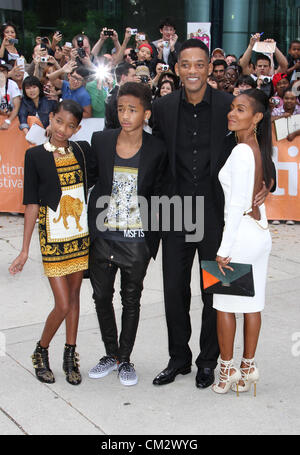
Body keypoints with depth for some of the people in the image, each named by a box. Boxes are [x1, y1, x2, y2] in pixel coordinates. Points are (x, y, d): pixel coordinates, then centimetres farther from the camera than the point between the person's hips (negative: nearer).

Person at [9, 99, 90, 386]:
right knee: (63, 305, -4)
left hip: (81, 236, 4)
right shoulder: (36, 155, -5)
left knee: (74, 297, 12)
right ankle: (41, 353, 22)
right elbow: (32, 204, -5)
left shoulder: (83, 150, 3)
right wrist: (25, 249, -5)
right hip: (53, 240, -3)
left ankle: (70, 357, 26)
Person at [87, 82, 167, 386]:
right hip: (102, 236, 2)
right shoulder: (101, 141, -3)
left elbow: (157, 195, 0)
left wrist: (154, 240, -1)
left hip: (136, 239, -2)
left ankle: (125, 359, 29)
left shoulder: (156, 150, -7)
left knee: (131, 300, 11)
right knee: (102, 296, 12)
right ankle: (111, 354, 33)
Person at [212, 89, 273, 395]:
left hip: (242, 233, -8)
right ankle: (248, 368, 22)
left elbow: (237, 205, -21)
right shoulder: (260, 148, 8)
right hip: (261, 233, 9)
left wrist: (224, 250, -18)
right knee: (252, 304, 13)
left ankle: (227, 370, 16)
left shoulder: (241, 151, -18)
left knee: (224, 304, 5)